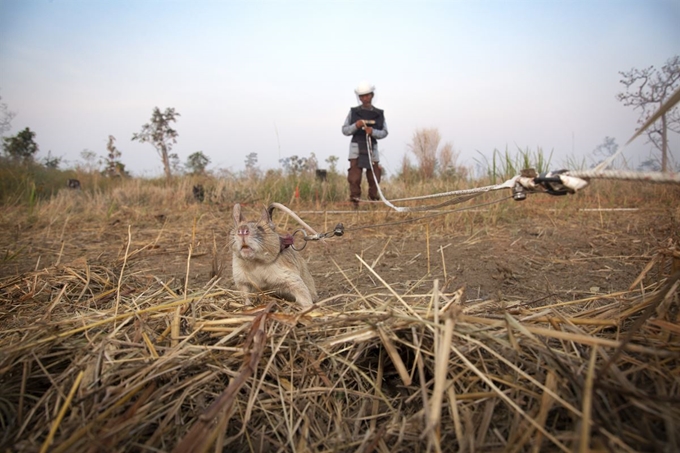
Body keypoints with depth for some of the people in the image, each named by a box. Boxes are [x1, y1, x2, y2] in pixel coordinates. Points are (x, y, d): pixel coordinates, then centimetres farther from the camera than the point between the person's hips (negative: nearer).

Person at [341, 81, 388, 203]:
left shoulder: (379, 114, 6)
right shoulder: (353, 112, 3)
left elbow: (384, 132, 4)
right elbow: (345, 130, 4)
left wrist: (373, 132, -15)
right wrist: (356, 126, -15)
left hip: (372, 147, 2)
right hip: (356, 147, -1)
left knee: (374, 176, 3)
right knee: (354, 176, -13)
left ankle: (373, 198, 17)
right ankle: (355, 197, -7)